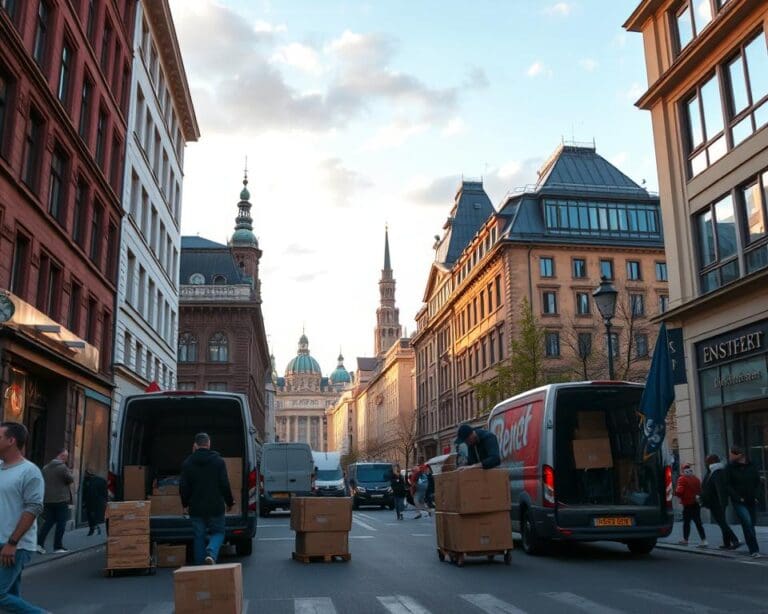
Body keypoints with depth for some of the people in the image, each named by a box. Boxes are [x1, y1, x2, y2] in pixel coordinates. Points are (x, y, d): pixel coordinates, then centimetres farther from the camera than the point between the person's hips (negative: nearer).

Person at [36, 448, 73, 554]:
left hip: (47, 500, 6)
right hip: (61, 499, -6)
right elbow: (71, 479, -11)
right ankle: (58, 546, 4)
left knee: (48, 522, 13)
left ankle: (39, 543, 0)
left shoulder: (45, 467, 9)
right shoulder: (63, 467, -13)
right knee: (61, 523, 2)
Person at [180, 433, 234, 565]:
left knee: (199, 536, 12)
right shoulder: (219, 461, -4)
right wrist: (229, 502, 10)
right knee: (218, 532, 10)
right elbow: (225, 485, -4)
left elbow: (184, 488, 3)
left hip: (196, 508, 1)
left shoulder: (187, 463, 0)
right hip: (215, 507, -1)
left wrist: (185, 504, 19)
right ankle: (211, 553, -16)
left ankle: (200, 565, 11)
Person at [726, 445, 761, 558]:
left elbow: (757, 482, 13)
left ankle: (753, 550, 21)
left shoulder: (751, 466, 2)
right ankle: (754, 550, -11)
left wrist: (755, 496, 3)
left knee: (751, 525, 8)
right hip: (739, 502, -3)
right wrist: (738, 498, -12)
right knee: (747, 523, -15)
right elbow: (728, 485, -4)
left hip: (752, 501, 3)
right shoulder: (730, 468, -5)